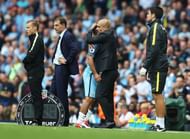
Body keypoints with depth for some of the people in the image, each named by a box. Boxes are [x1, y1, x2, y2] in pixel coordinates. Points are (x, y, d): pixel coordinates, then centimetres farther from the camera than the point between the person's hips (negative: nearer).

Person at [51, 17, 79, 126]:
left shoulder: (68, 36, -13)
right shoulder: (61, 37, 17)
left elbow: (75, 49, -24)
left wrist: (67, 60, -20)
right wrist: (55, 58, 10)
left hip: (63, 68, -10)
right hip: (58, 68, 10)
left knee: (62, 94, -7)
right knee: (53, 92, 11)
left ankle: (65, 120, -2)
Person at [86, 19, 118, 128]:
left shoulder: (105, 35, -11)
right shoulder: (111, 36, 19)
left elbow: (89, 40, -12)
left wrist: (91, 29, 1)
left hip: (107, 71, -10)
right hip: (112, 70, 10)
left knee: (100, 96, -13)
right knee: (108, 97, 12)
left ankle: (110, 120, -17)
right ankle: (111, 121, 14)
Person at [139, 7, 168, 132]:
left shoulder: (155, 28, -11)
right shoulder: (160, 28, 19)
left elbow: (153, 50, -19)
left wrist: (145, 67, -18)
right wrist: (148, 67, 21)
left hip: (157, 68, -10)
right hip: (158, 68, 10)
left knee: (158, 95, -9)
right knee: (157, 95, 11)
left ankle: (161, 125, -9)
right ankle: (158, 123, 14)